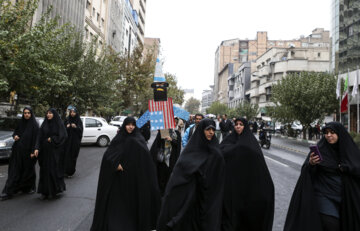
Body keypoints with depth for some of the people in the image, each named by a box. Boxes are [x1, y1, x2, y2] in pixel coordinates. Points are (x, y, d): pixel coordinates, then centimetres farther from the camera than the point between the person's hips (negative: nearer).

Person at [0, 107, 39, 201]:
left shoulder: (34, 125, -7)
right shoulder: (21, 123, 9)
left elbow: (36, 139, -11)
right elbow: (16, 131, 20)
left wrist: (33, 151, -16)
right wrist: (15, 136, -5)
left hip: (28, 151, -4)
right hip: (18, 150, 5)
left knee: (28, 170, 8)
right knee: (15, 170, 4)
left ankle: (30, 188, 25)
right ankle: (8, 192, 11)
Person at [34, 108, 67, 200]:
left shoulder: (59, 124, -3)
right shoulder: (44, 124, 7)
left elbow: (63, 136, -10)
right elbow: (39, 137, 1)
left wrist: (52, 139, -11)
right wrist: (37, 148, -9)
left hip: (55, 151, -3)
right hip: (45, 151, 4)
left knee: (55, 170, -1)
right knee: (45, 170, 4)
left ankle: (54, 191, 13)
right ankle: (45, 192, 12)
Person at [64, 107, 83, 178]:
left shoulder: (79, 120, 3)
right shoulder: (67, 120, 7)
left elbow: (81, 130, -2)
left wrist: (76, 127, -20)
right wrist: (66, 127, -12)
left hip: (75, 141, -1)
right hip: (67, 140, 1)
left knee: (73, 155, -3)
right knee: (66, 155, -5)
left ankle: (71, 171, 5)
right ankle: (65, 170, 2)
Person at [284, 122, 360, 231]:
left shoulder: (350, 149, 1)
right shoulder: (319, 148, -7)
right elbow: (306, 172, -10)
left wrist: (346, 168, -12)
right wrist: (310, 164, -30)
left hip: (346, 196, 3)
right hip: (324, 194, -3)